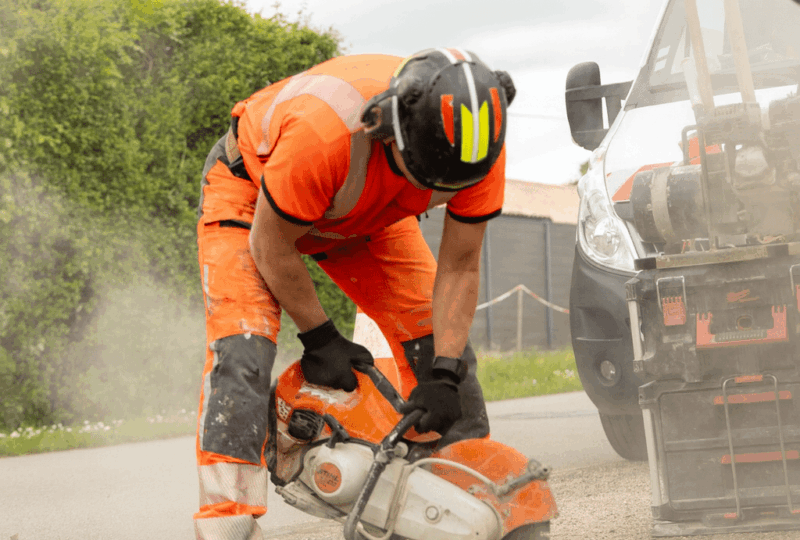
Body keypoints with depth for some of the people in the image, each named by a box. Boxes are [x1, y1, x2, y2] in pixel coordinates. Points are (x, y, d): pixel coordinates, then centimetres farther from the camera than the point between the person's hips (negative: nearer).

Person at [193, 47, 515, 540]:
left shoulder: (479, 142, -30)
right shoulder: (322, 132, -45)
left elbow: (458, 268, -17)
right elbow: (271, 247, -27)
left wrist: (445, 374, -23)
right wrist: (320, 339, -16)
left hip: (368, 213, 5)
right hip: (253, 194, -4)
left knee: (442, 341, -4)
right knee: (242, 350, -24)